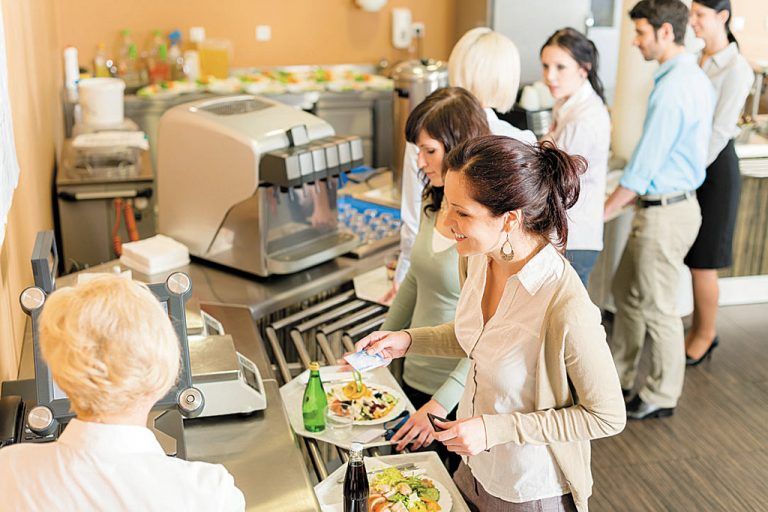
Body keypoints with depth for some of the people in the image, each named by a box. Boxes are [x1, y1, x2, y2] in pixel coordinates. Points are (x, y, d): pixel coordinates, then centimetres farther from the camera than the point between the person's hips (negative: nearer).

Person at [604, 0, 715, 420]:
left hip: (664, 212, -10)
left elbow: (643, 165, -21)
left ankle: (662, 396, 20)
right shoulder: (696, 78, 9)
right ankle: (618, 375, 33)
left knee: (657, 308, 4)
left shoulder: (671, 89, -22)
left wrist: (601, 214, -12)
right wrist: (638, 195, 17)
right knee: (626, 290, 20)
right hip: (674, 200, 10)